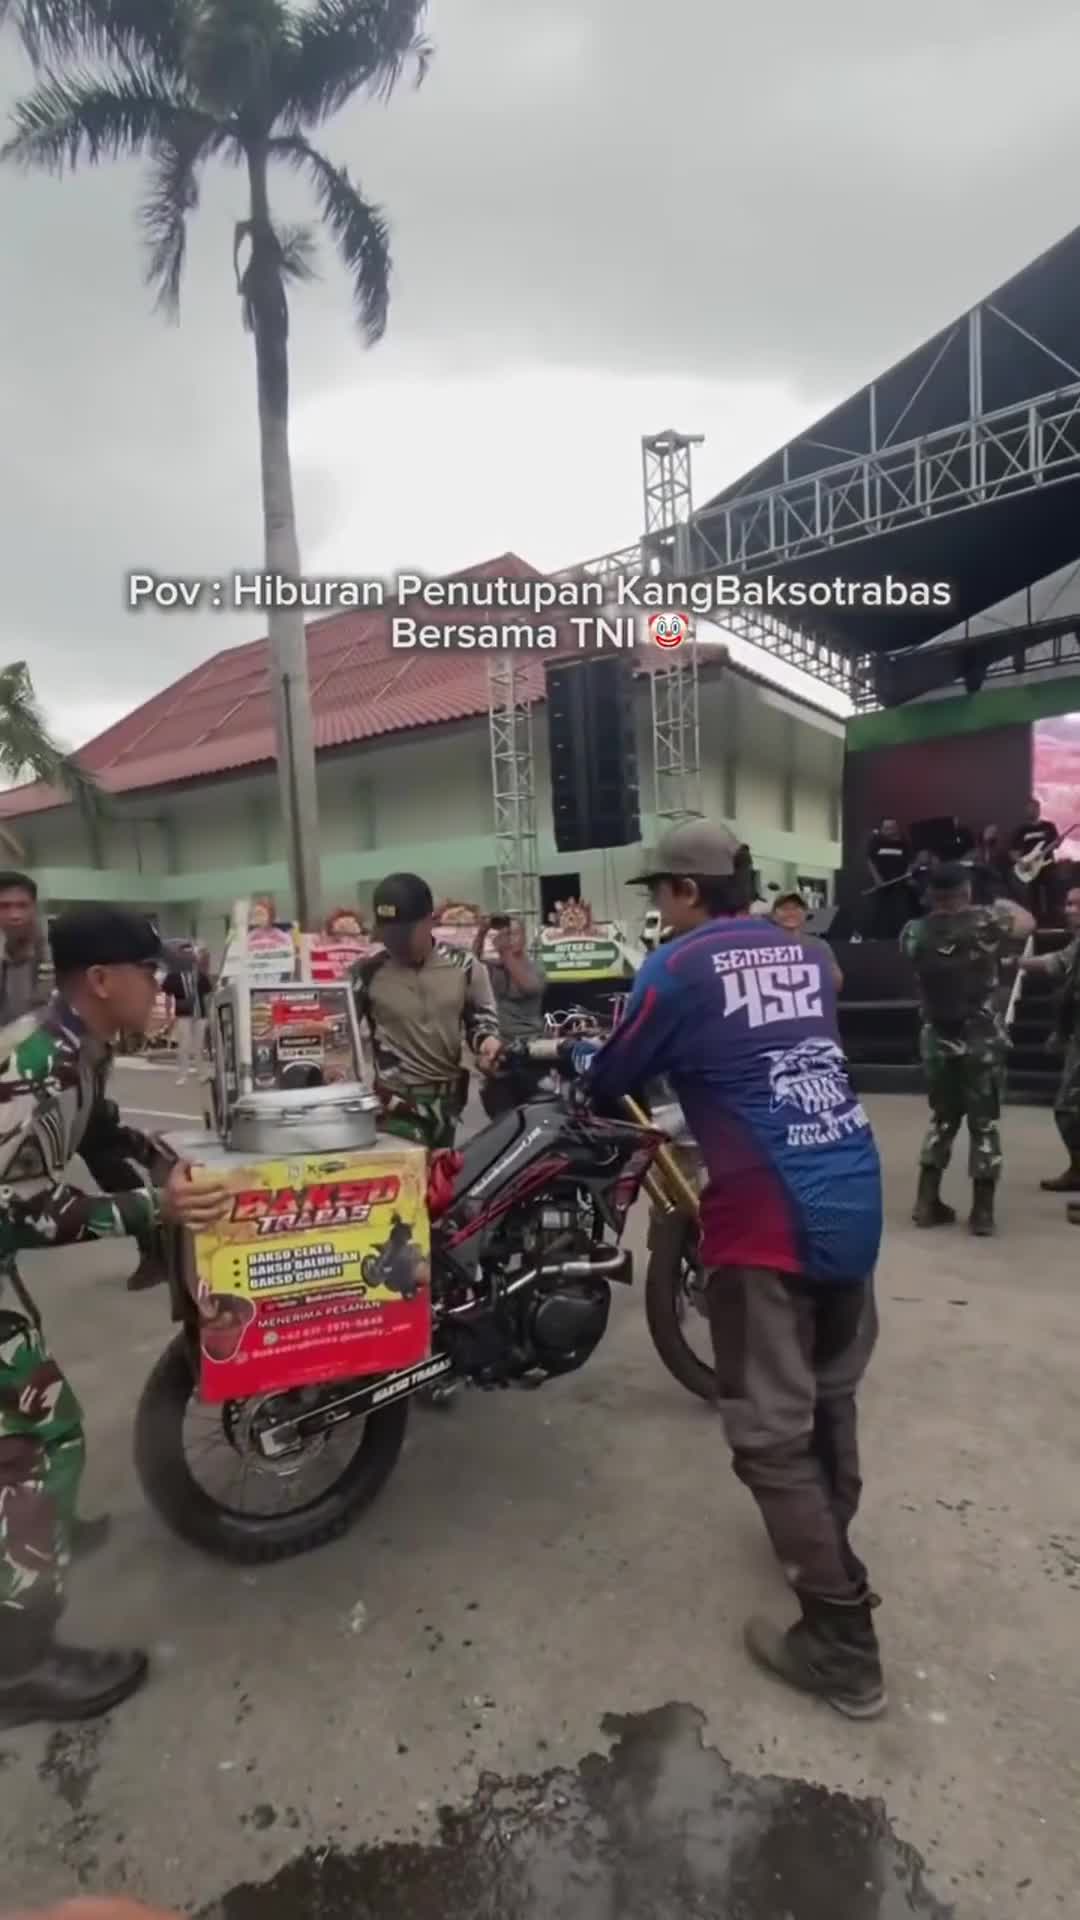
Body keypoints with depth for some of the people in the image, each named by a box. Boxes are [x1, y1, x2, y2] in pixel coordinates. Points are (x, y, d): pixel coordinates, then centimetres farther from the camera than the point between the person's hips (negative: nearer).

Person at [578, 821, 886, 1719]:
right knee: (831, 1397, 23)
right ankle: (827, 1548, 43)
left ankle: (843, 1646, 15)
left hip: (770, 1217, -8)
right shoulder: (803, 954, 12)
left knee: (773, 1433, 5)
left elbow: (610, 1080, 2)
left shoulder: (679, 968, -8)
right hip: (856, 1199, 8)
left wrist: (584, 1062, 24)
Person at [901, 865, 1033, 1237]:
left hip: (937, 1039, 3)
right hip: (983, 1041, -3)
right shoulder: (984, 923, -12)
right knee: (984, 1123, 8)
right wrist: (1004, 905, 23)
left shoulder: (913, 933, -3)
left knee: (943, 1118, 17)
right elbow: (1027, 924, 6)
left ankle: (927, 1202, 16)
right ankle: (982, 1210, 11)